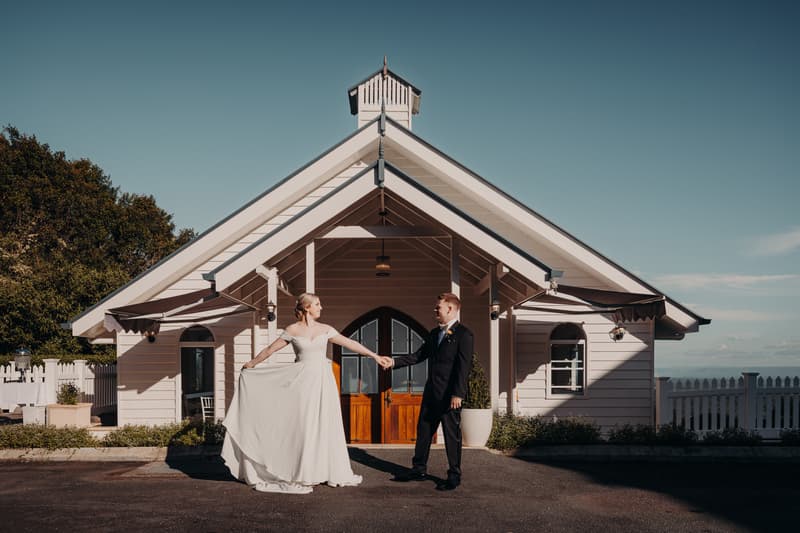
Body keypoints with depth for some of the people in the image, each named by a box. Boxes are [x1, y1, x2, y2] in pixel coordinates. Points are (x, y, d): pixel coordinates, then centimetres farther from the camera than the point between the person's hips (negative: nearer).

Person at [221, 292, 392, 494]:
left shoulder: (325, 329, 7)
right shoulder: (292, 330, -1)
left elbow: (350, 344, 8)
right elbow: (270, 350, 7)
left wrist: (375, 356, 7)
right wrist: (252, 364, 14)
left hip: (323, 379, 3)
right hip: (303, 380, -3)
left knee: (328, 426, 6)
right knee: (305, 426, -3)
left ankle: (333, 471, 15)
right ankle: (302, 476, 5)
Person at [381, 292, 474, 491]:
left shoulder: (463, 334, -11)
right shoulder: (434, 333, 15)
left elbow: (463, 366, -16)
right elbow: (418, 356, 14)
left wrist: (457, 394, -21)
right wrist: (393, 362, 4)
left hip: (450, 394, -8)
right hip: (431, 392, 8)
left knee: (452, 434, 1)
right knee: (423, 430, 12)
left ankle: (454, 476, 11)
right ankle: (419, 470, 23)